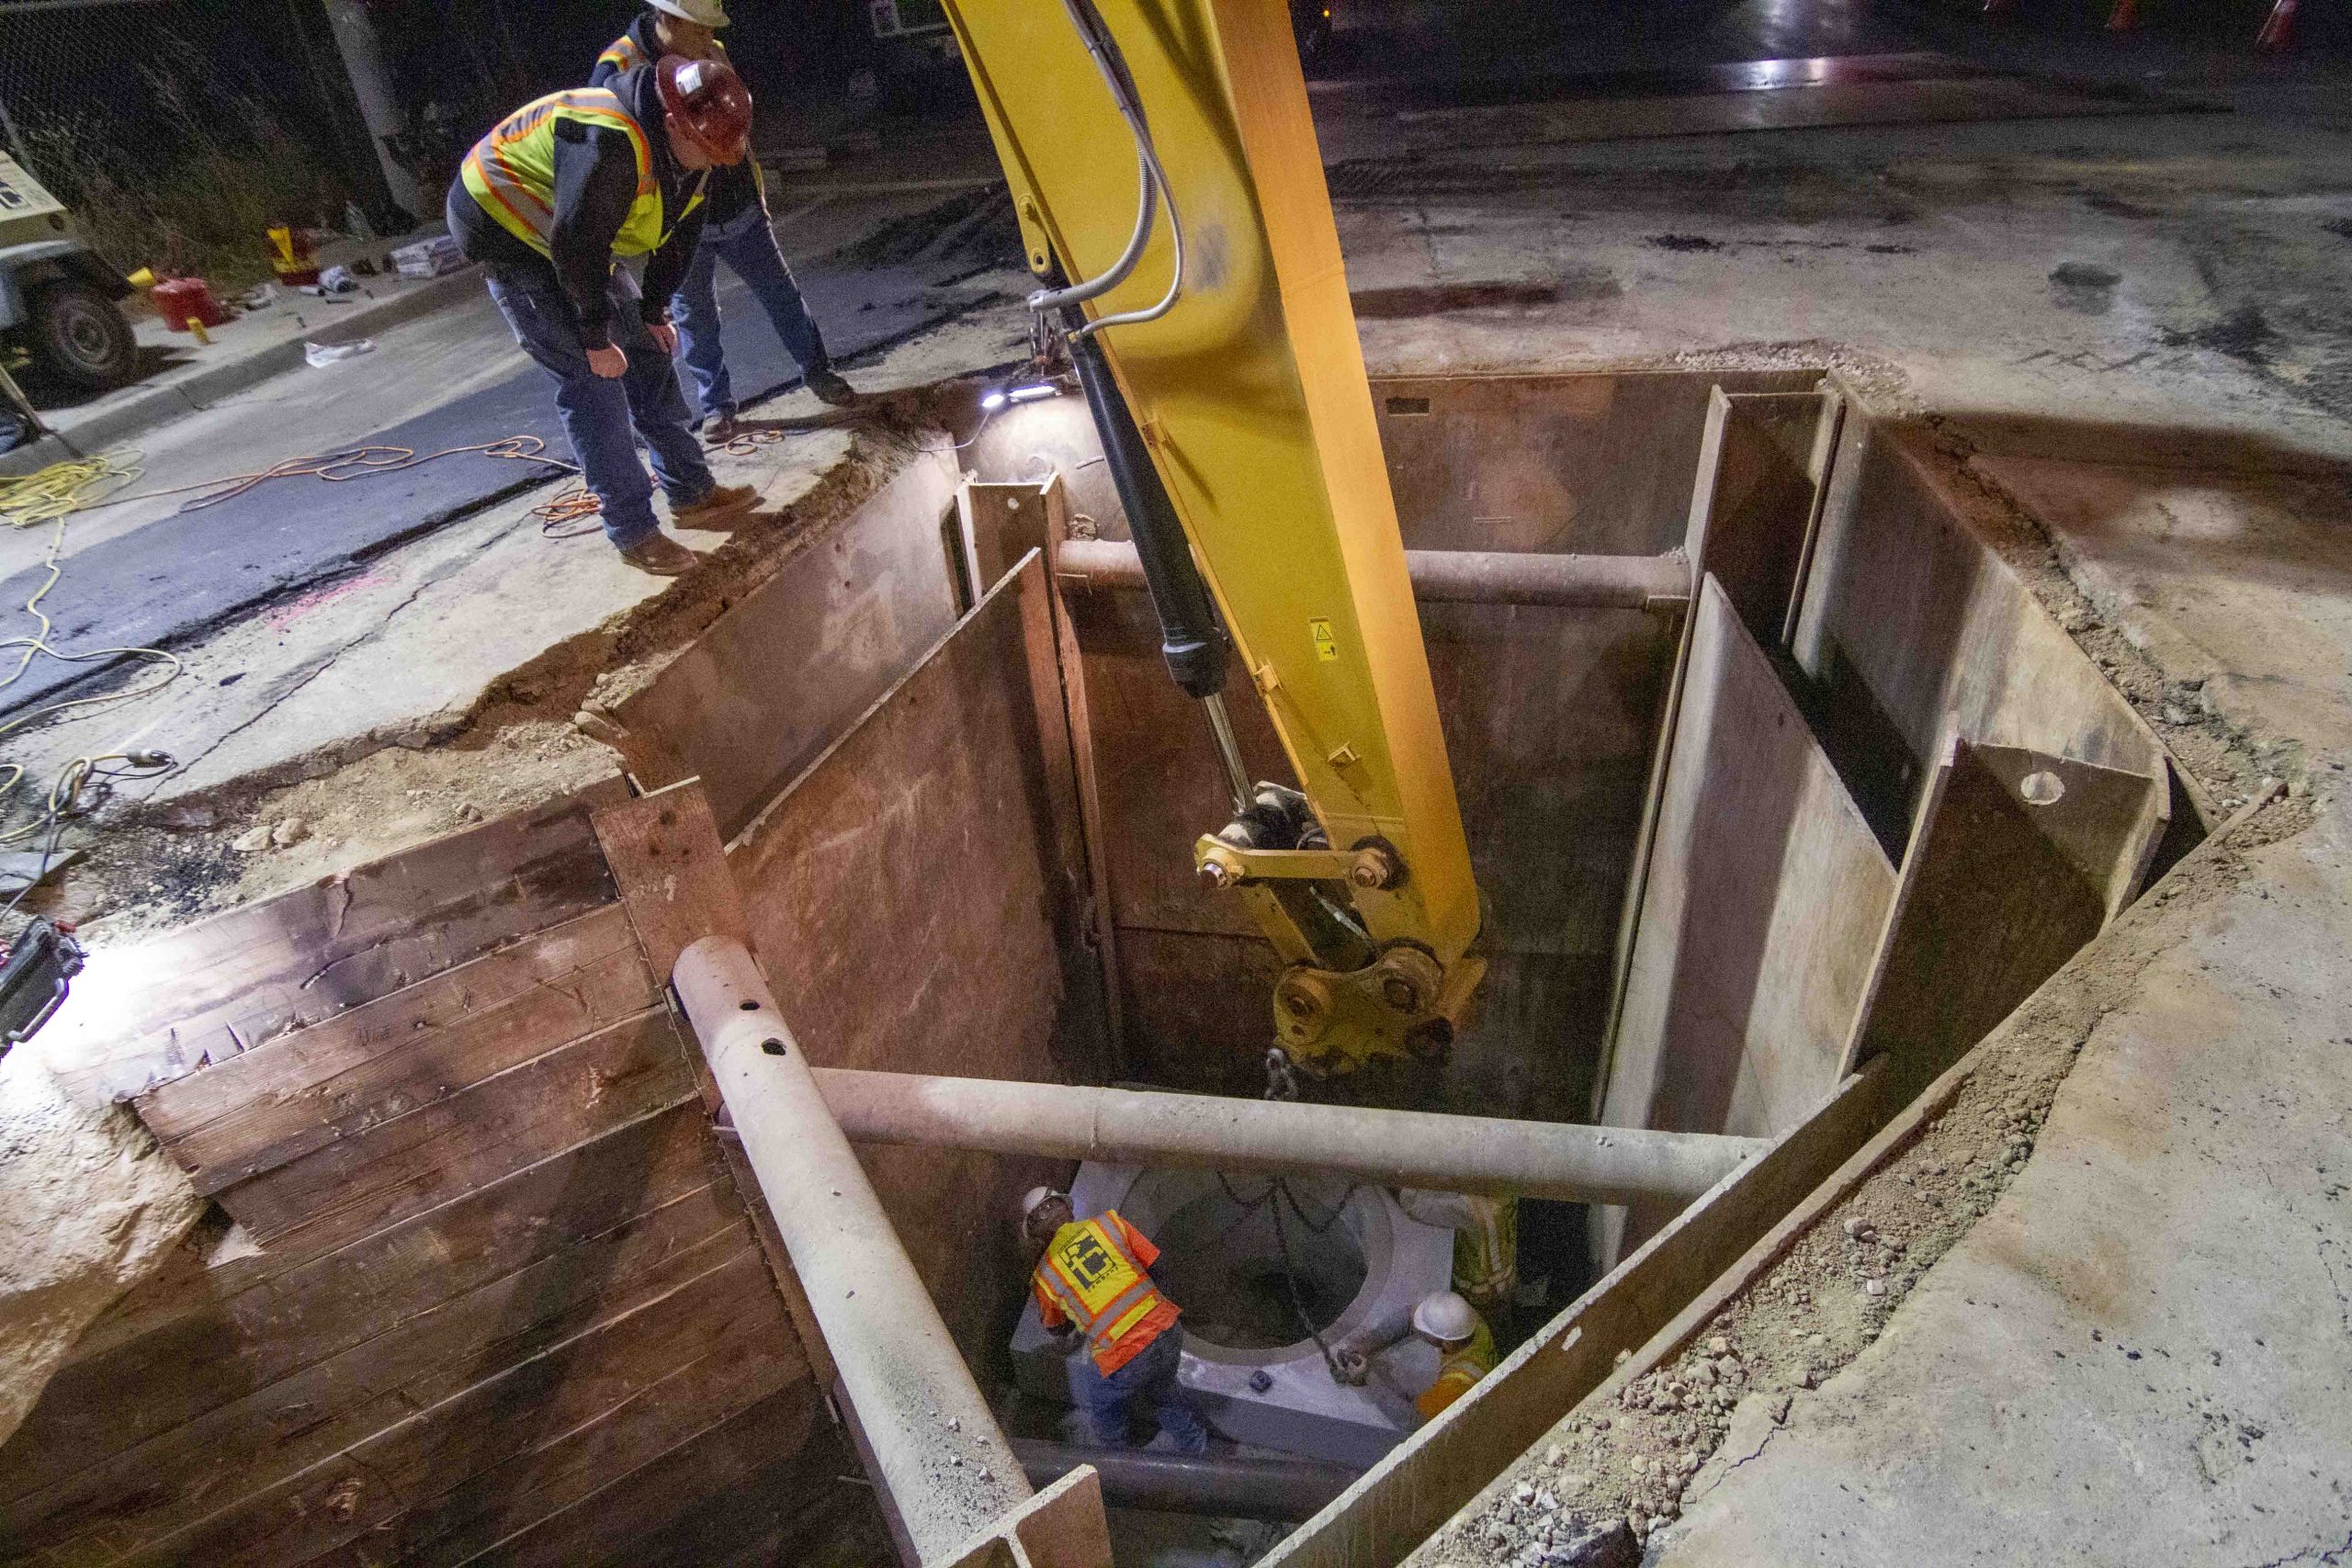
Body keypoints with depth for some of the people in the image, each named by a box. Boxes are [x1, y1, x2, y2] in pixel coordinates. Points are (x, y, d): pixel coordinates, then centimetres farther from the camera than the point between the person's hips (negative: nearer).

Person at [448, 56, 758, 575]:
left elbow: (678, 232, 6)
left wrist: (652, 313, 7)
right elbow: (575, 244, -33)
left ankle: (691, 493, 16)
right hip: (507, 227, -9)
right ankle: (632, 530, -9)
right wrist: (596, 337, -23)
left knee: (647, 352, 7)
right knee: (589, 378, -14)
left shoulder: (685, 147, -6)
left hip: (579, 243, 9)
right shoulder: (610, 142, -35)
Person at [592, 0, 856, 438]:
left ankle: (819, 372, 29)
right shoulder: (619, 68, -15)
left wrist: (754, 182, 21)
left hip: (739, 208, 5)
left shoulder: (713, 53, 3)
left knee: (781, 294, 12)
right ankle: (716, 406, 19)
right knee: (695, 316, 6)